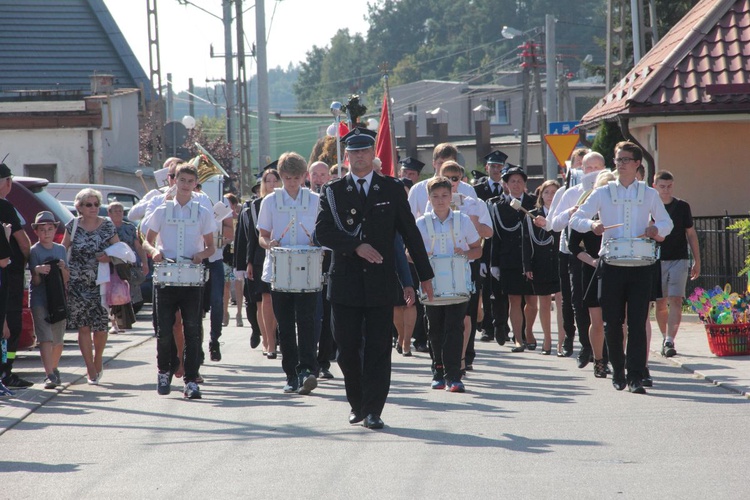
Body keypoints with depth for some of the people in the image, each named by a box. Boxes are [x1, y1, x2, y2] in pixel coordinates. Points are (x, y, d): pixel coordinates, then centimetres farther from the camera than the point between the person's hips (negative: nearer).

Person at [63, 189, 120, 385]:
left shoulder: (107, 225, 3)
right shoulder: (73, 225, 3)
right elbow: (62, 250, 9)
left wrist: (110, 257, -14)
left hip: (100, 282, 0)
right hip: (77, 285, 0)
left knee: (100, 326, -2)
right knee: (83, 327, -4)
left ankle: (98, 362, 23)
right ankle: (91, 371, 1)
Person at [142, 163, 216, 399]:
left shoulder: (203, 213, 8)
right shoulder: (162, 211, 9)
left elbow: (211, 246, 12)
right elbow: (147, 240, 13)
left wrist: (202, 254, -11)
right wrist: (154, 250, -10)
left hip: (193, 280, 0)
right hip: (166, 279, 0)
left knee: (192, 330, -4)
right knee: (164, 330, 0)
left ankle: (191, 380, -2)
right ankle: (164, 370, 23)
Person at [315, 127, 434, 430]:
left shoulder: (392, 190, 8)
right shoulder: (333, 192, 7)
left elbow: (410, 233, 10)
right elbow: (322, 231, -5)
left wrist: (425, 275, 9)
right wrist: (356, 246, -17)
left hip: (380, 281, 0)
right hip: (345, 280, 1)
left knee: (378, 348, -4)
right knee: (347, 347, 2)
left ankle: (373, 410, 0)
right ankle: (357, 404, 20)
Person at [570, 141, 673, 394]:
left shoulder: (649, 194, 11)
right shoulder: (602, 193, 9)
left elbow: (666, 223, 18)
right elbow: (575, 220, 7)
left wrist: (656, 229, -5)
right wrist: (592, 225, -15)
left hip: (641, 266, -1)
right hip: (611, 266, 1)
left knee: (637, 322, -7)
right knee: (612, 322, 3)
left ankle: (635, 377, -7)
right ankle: (617, 372, 18)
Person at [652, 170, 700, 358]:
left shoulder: (682, 207, 3)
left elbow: (691, 234, 10)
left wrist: (697, 262, 9)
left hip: (679, 260, -1)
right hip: (656, 260, 1)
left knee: (675, 301, -13)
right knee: (660, 303, 5)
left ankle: (670, 341, -20)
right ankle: (665, 337, 22)